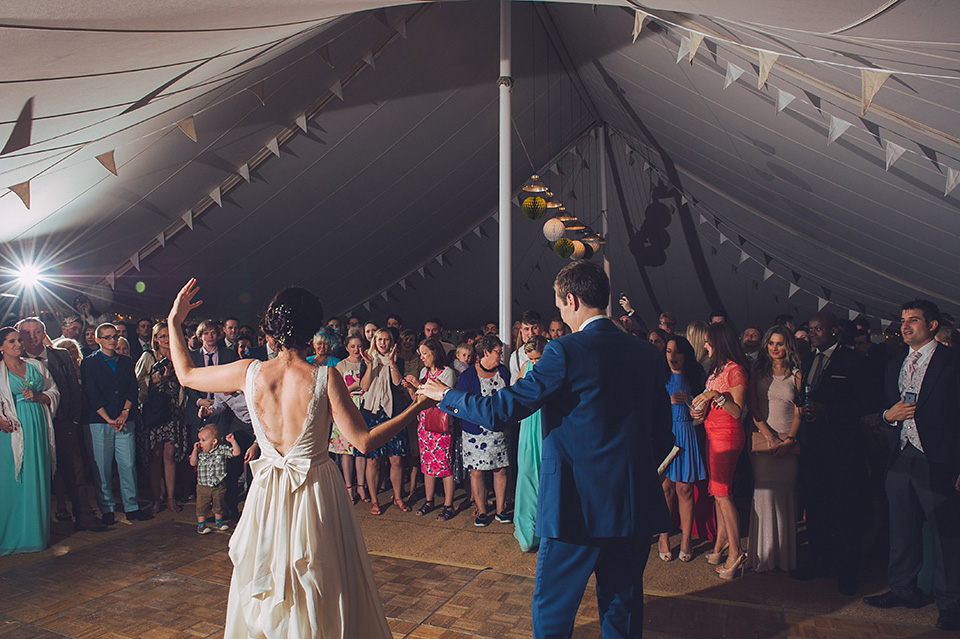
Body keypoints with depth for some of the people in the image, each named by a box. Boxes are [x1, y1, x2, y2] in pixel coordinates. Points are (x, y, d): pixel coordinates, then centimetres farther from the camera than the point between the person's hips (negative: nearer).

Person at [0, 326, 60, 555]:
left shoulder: (36, 365, 13)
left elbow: (54, 392, 13)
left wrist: (37, 396, -6)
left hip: (38, 427, 3)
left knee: (37, 479, 6)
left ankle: (35, 533, 16)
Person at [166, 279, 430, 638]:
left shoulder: (249, 373, -10)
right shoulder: (325, 379, -18)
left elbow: (186, 375, 7)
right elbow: (364, 441, -17)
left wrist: (174, 321, 18)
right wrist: (417, 407, -11)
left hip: (268, 494, 3)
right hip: (318, 492, -2)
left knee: (264, 589, 23)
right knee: (325, 591, 16)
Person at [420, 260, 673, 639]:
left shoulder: (566, 352, -15)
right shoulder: (646, 354, 4)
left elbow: (500, 410, -14)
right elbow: (662, 434, 9)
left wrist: (446, 396, 1)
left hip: (578, 506, -6)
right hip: (636, 506, 6)